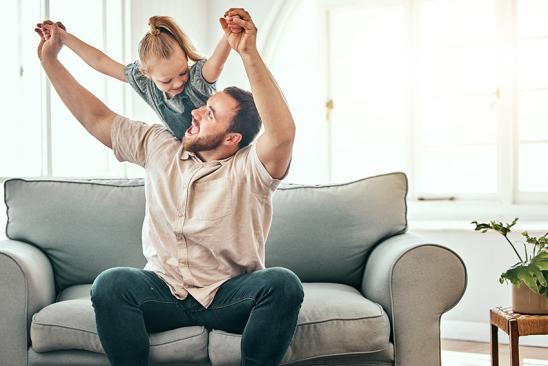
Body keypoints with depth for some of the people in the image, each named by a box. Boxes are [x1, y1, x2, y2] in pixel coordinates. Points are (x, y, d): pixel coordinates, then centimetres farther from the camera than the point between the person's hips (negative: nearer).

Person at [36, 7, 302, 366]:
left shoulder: (248, 169, -9)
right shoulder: (159, 148, 6)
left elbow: (283, 132, -30)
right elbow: (96, 118, 12)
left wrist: (249, 53, -36)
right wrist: (50, 59, 12)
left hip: (230, 296, -2)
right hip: (164, 292, 3)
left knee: (283, 282, -32)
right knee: (111, 283, -28)